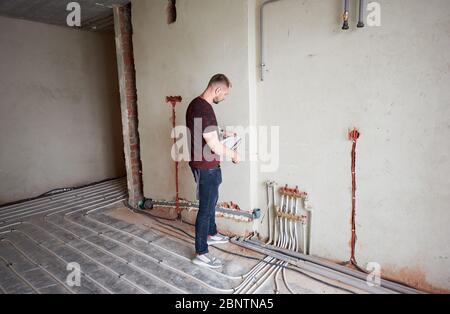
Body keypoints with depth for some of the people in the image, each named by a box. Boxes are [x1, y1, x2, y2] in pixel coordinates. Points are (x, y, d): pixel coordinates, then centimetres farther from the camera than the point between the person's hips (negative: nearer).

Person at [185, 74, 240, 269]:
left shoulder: (195, 104, 8)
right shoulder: (204, 109, -24)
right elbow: (214, 146, -25)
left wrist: (223, 134, 15)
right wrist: (233, 155, -10)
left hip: (202, 164, 10)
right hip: (206, 167, -10)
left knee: (211, 200, 24)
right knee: (206, 208, 0)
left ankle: (211, 234, 44)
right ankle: (201, 254, 13)